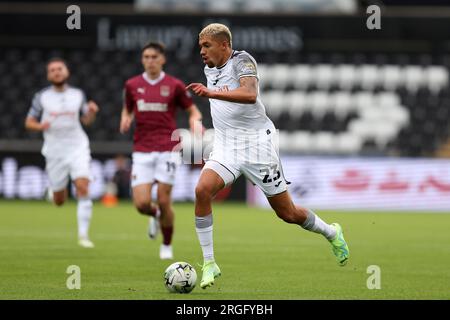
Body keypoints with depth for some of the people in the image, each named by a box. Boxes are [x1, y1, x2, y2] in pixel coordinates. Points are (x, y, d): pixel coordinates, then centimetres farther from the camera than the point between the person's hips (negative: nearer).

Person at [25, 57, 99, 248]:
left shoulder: (77, 94, 5)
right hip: (54, 151, 0)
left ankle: (83, 235, -14)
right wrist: (40, 126, -17)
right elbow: (29, 122, 5)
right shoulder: (42, 97, 0)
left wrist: (91, 112, -7)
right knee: (59, 201, 6)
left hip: (77, 147, 0)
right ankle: (55, 188, 46)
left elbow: (86, 120, 16)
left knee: (83, 189, -19)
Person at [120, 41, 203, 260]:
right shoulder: (132, 85, 6)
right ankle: (155, 216, 29)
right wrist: (126, 120, -1)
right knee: (141, 204, -9)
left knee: (164, 201, -6)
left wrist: (196, 122, -16)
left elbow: (193, 111, 7)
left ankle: (167, 245, 17)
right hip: (142, 150, 2)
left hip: (167, 149, -2)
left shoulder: (174, 85, 0)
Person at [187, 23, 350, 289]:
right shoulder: (210, 69, 11)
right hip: (226, 147, 6)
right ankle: (209, 264, -16)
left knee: (287, 213, 3)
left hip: (257, 144, -6)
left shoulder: (242, 60, -12)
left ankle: (331, 233, 33)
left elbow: (250, 95, -32)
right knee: (203, 190, -23)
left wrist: (211, 93, -41)